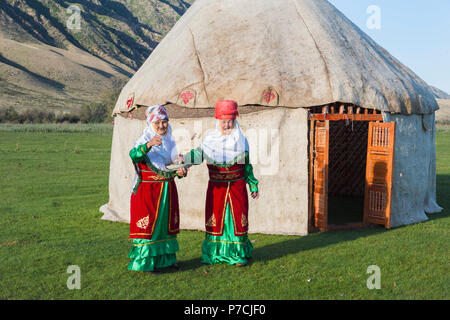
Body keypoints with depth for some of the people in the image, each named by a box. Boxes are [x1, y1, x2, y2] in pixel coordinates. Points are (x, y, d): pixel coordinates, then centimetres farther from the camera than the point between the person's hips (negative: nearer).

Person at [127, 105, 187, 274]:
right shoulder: (144, 140, -11)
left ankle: (166, 257, 27)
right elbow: (133, 155, -32)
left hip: (167, 190, 7)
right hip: (148, 190, -7)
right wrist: (148, 145, -49)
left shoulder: (169, 141, 9)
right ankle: (146, 261, 7)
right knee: (148, 224, -3)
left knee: (167, 222, 14)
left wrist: (180, 172, -5)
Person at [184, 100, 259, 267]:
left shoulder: (241, 140, 7)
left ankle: (238, 254, 12)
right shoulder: (209, 138, 5)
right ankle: (213, 254, 16)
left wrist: (253, 185, 12)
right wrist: (184, 159, -25)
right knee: (215, 218, 3)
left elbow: (247, 165, 11)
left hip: (237, 186, 0)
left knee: (238, 218, 1)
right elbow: (199, 154, -7)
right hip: (216, 187, 0)